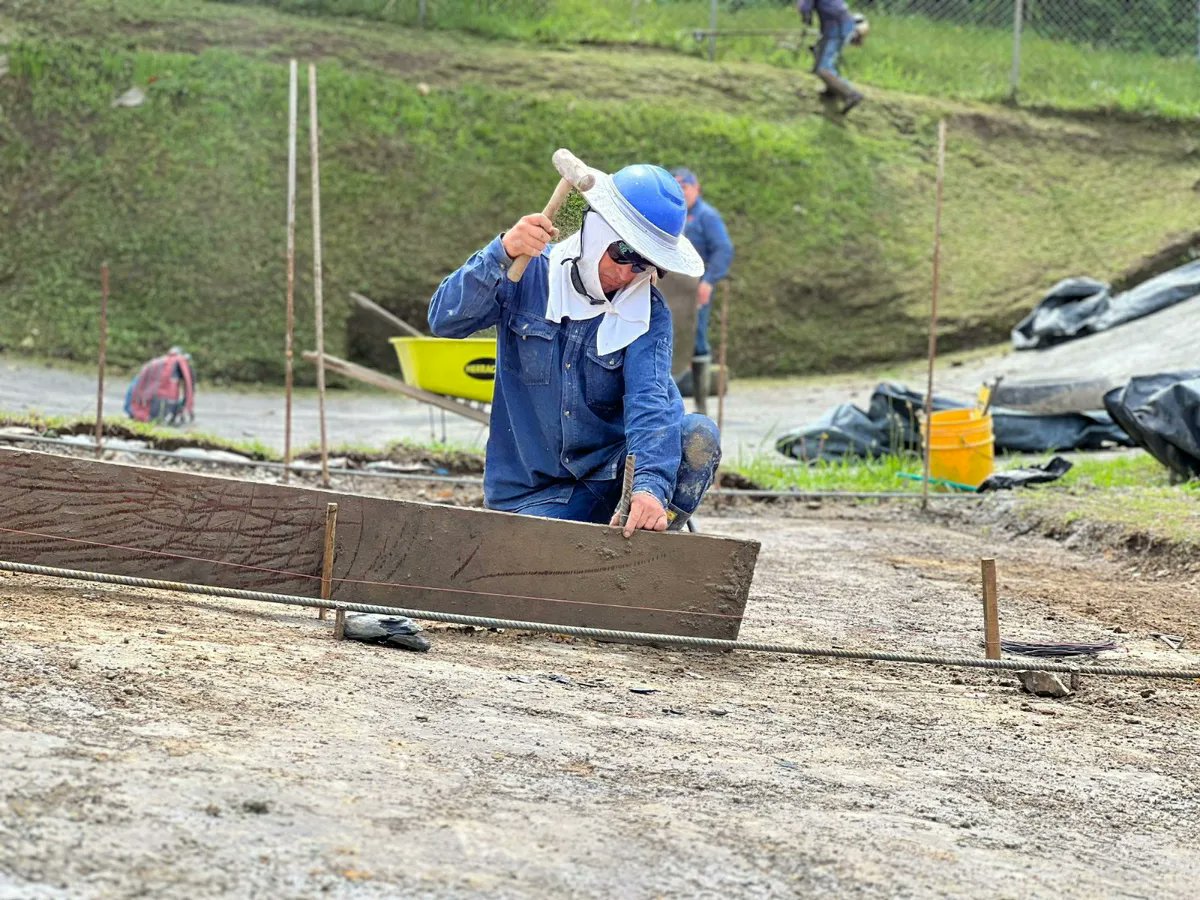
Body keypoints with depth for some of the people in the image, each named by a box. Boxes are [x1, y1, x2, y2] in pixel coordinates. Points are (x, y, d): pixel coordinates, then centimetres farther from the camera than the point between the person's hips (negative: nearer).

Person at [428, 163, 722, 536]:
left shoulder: (648, 315, -7)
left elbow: (649, 401, -23)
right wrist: (503, 253, -33)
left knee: (699, 436, -25)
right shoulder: (528, 274, -6)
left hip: (614, 476, 1)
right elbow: (444, 320, -18)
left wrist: (650, 486, -42)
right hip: (534, 493, -1)